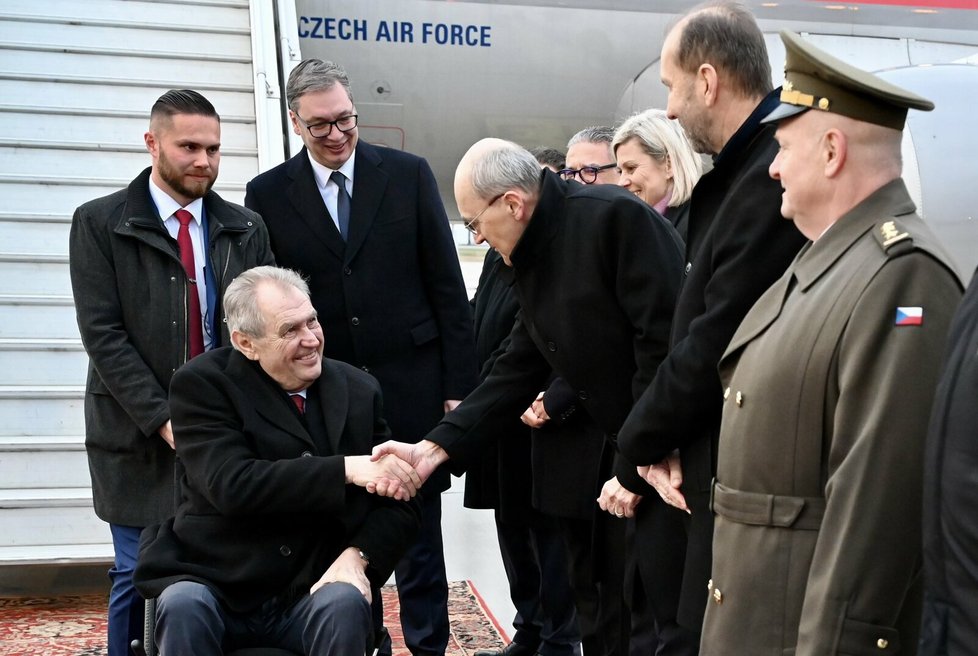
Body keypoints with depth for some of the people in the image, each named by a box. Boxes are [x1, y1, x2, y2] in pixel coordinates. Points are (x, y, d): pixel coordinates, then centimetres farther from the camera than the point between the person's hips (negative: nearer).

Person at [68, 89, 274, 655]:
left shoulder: (246, 228, 8)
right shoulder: (99, 223, -1)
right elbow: (103, 335, -8)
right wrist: (163, 419, -15)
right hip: (141, 437, -2)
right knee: (139, 576, 4)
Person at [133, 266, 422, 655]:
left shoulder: (358, 391, 5)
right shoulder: (202, 385, -5)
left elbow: (400, 502, 5)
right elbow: (231, 484, -20)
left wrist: (358, 555, -15)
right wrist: (347, 469, -26)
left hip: (312, 596, 2)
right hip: (217, 589, -2)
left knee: (345, 604, -29)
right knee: (182, 606, -31)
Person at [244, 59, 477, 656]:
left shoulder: (409, 174, 1)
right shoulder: (268, 194, 2)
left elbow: (447, 285, 1)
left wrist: (459, 382, -2)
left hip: (411, 383, 0)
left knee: (419, 533, 9)